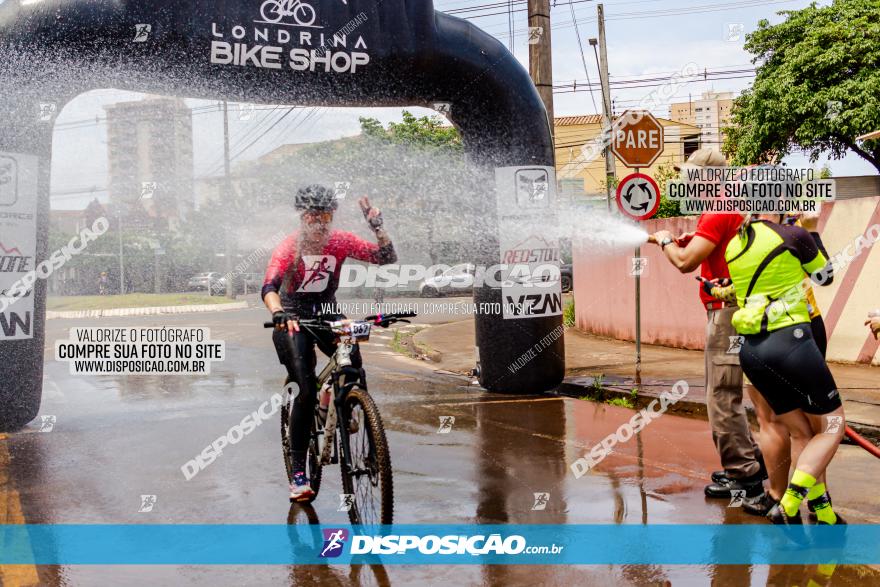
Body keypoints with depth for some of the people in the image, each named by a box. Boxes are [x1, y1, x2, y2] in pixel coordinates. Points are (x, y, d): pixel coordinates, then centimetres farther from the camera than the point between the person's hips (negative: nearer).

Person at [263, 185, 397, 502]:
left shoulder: (341, 241, -8)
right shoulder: (289, 247, -18)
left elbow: (387, 258, -10)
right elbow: (269, 288, -32)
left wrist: (377, 227, -25)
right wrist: (279, 314, -52)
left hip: (327, 313, 3)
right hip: (293, 319, -3)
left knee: (353, 364, -26)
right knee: (307, 389, -16)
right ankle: (298, 472, -8)